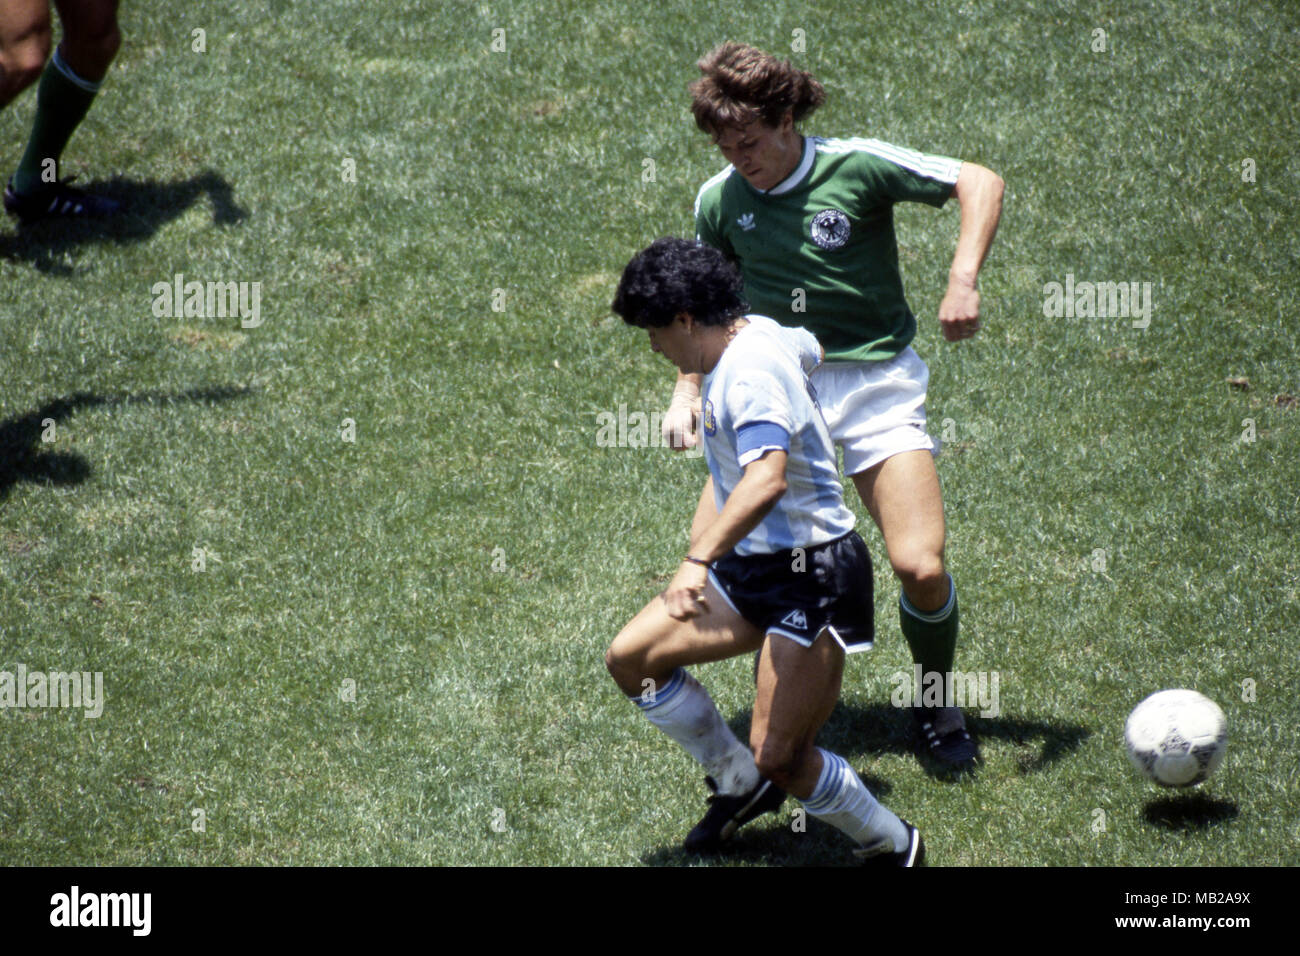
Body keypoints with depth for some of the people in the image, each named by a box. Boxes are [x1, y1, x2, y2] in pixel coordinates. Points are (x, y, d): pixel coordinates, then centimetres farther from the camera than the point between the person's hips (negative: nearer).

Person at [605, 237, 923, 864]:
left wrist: (700, 561, -47)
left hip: (813, 577, -10)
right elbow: (812, 350, 31)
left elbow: (766, 480, -40)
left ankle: (896, 848, 11)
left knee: (779, 758, -12)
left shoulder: (750, 374, -24)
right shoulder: (757, 333, 6)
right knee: (630, 659, 5)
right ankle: (739, 783, 22)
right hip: (754, 568, 10)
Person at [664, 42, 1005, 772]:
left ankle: (939, 706, 15)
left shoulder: (857, 166, -9)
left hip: (878, 388, -3)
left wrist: (963, 279, -19)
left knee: (921, 568, -14)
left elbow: (980, 183, -6)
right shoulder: (720, 200, 2)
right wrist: (689, 386, 5)